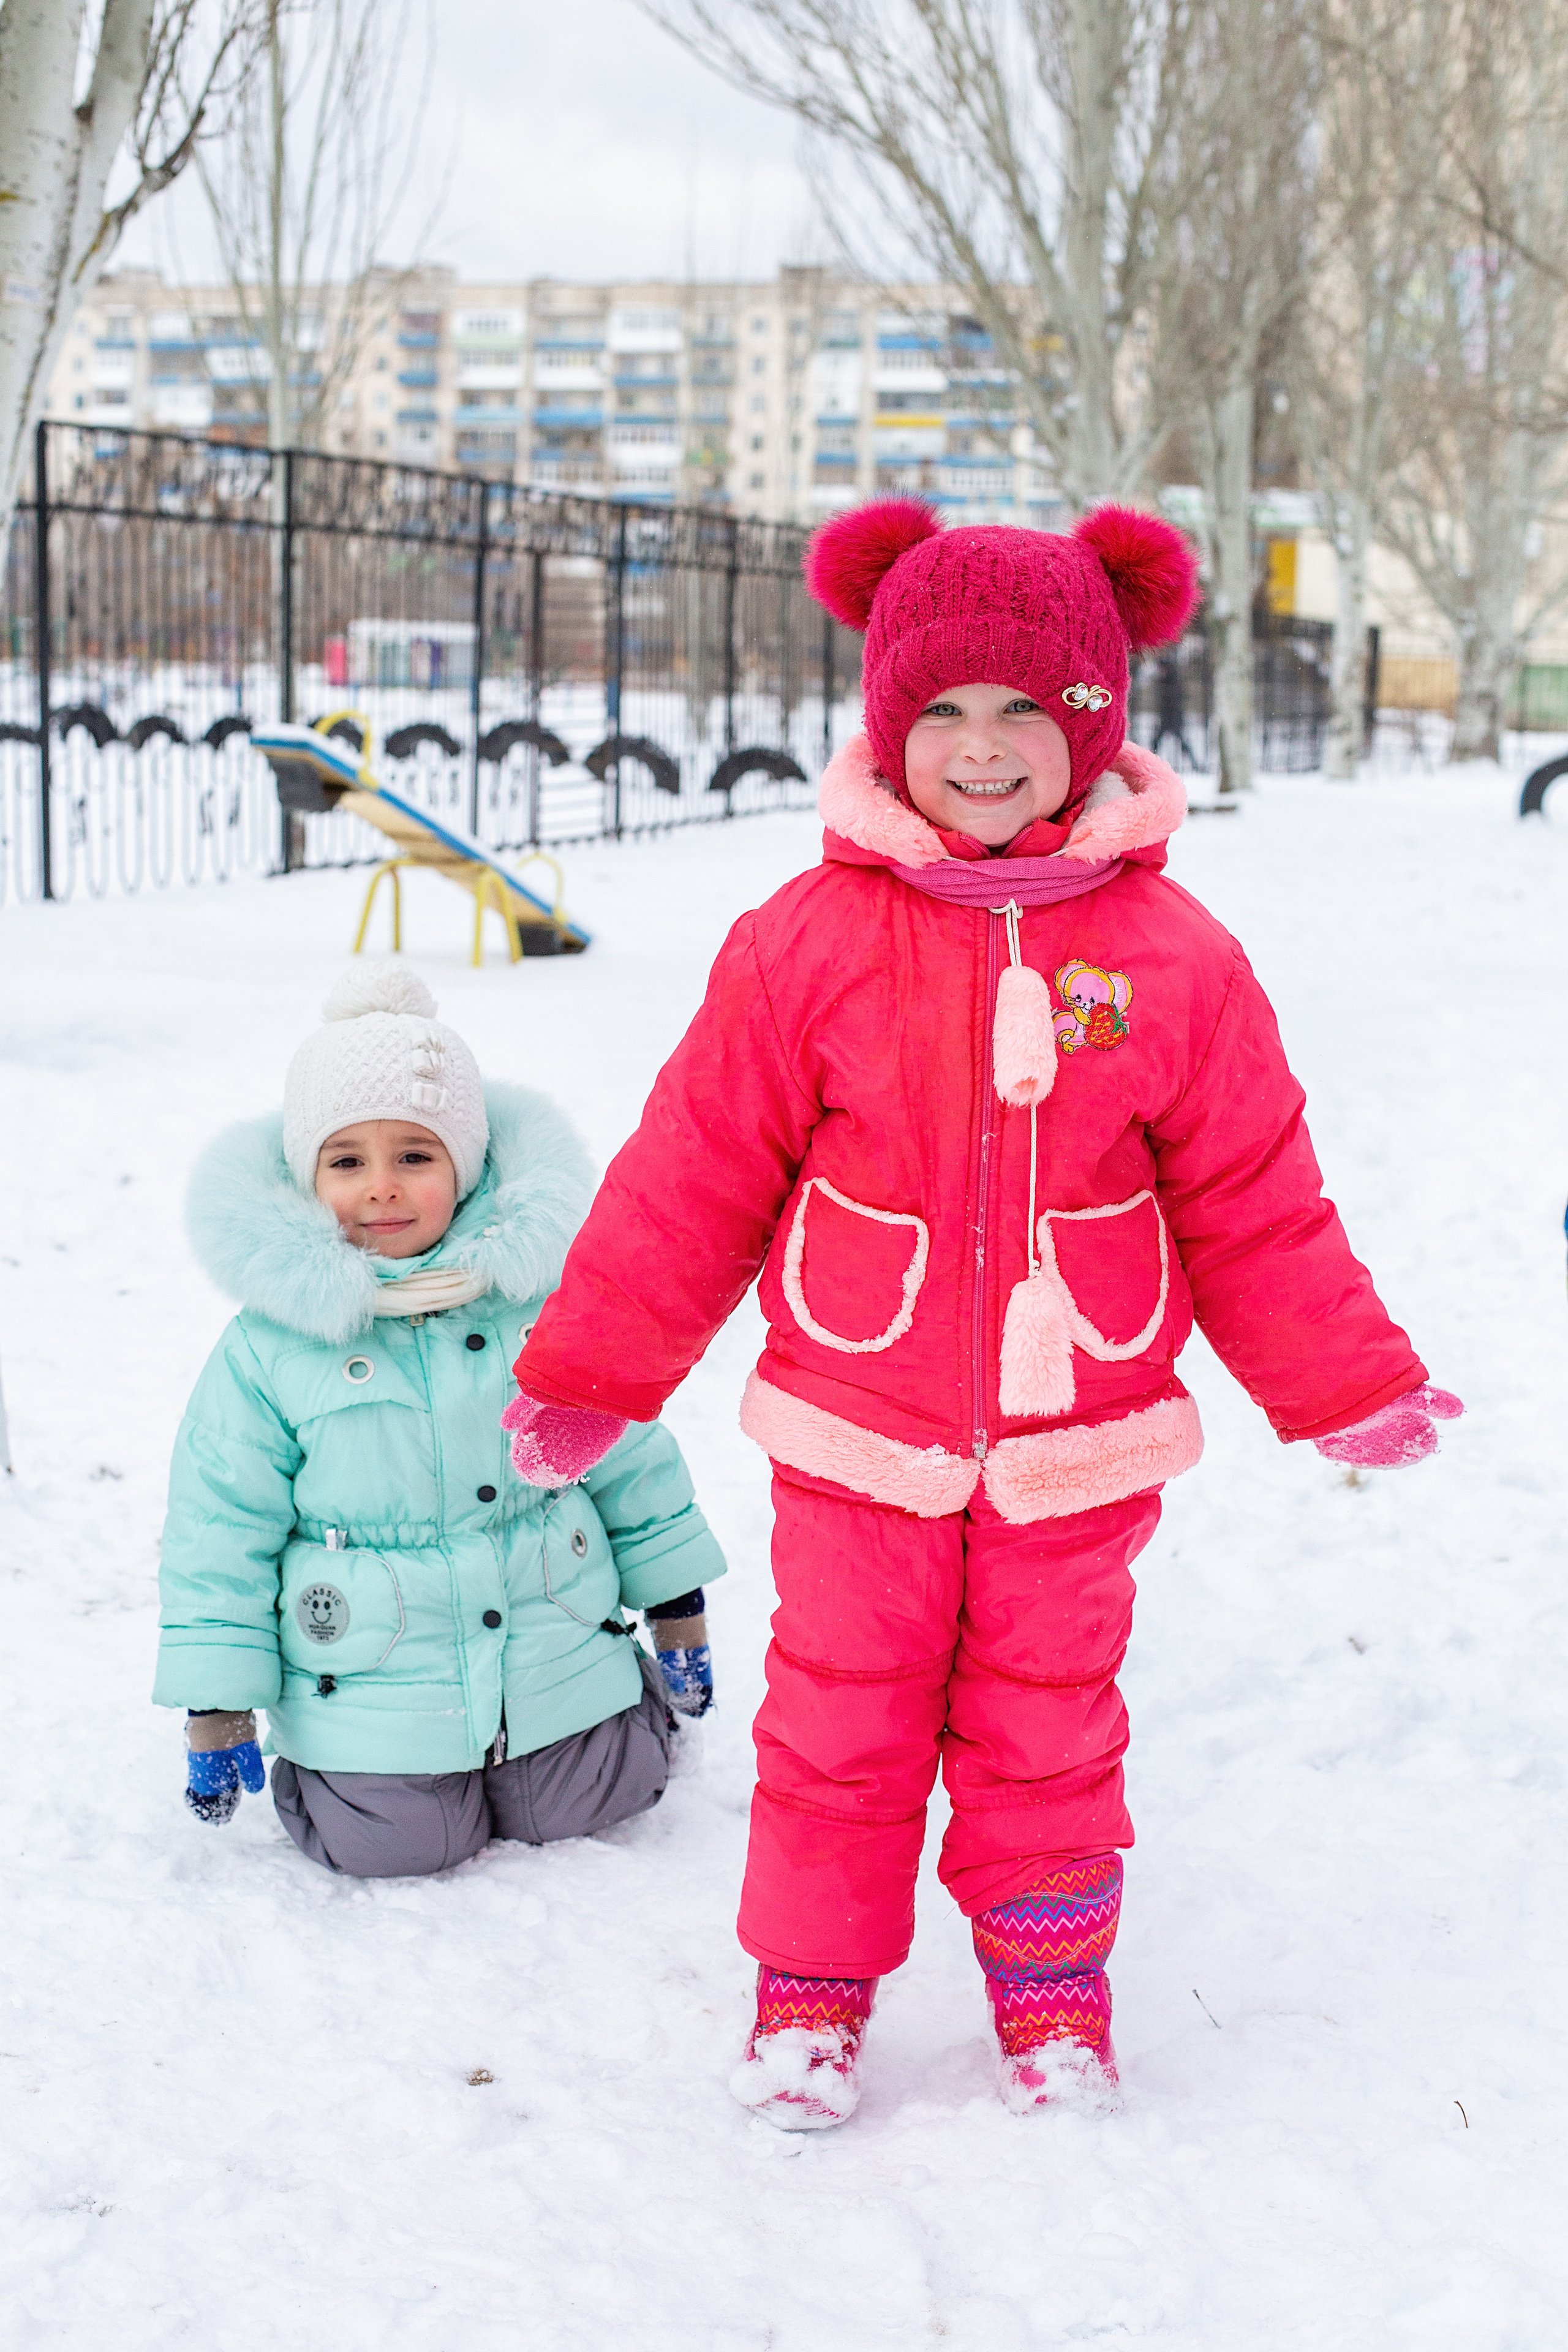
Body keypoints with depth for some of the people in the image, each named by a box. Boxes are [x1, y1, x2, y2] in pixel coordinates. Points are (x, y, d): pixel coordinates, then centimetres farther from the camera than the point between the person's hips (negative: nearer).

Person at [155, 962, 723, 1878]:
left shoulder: (540, 1296, -4)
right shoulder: (270, 1342, -9)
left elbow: (629, 1456, 7)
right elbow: (222, 1526, -2)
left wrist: (677, 1610, 12)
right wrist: (218, 1705, -2)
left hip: (554, 1659, 2)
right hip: (373, 1693, -1)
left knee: (580, 1808, 5)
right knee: (397, 1846, -8)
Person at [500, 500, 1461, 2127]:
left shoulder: (1169, 953, -6)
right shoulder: (810, 941, -10)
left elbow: (1253, 1202, 3)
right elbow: (693, 1179, -3)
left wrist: (1350, 1385, 6)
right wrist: (587, 1376, 1)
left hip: (1075, 1451, 1)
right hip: (858, 1440, -1)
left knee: (1048, 1731, 14)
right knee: (840, 1721, 10)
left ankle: (1050, 1984, 35)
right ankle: (812, 1985, 30)